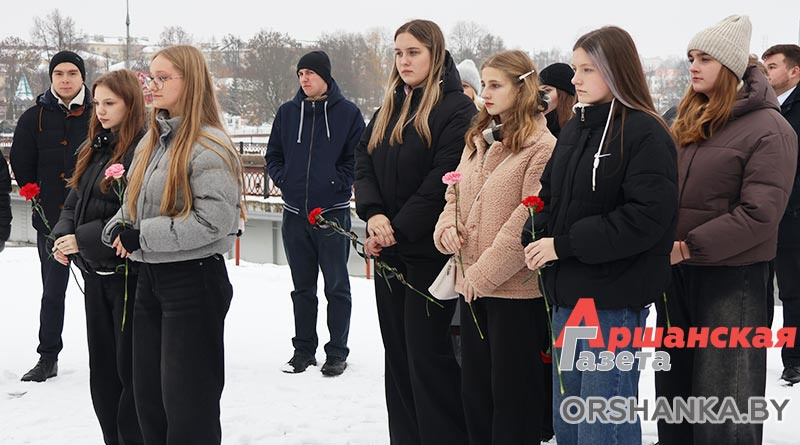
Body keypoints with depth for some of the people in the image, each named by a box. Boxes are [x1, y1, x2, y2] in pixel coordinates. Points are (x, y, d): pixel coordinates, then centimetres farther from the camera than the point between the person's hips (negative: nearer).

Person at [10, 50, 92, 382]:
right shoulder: (35, 118, 5)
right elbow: (22, 168, 7)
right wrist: (42, 200, 1)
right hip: (51, 220, 2)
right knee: (52, 293, 9)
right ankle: (48, 359, 18)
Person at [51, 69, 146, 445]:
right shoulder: (94, 149, 13)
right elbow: (74, 202, 17)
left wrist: (84, 240, -18)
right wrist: (63, 236, -2)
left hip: (129, 272, -9)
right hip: (95, 272, 9)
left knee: (131, 369, -1)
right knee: (102, 370, 14)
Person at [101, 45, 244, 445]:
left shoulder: (209, 145, -14)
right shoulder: (150, 143, 11)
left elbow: (215, 220, -23)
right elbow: (132, 206, 18)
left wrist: (142, 236, -19)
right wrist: (118, 231, -5)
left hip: (194, 280, -8)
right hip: (149, 277, 8)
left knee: (188, 405, 0)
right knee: (148, 397, 15)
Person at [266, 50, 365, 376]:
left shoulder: (347, 112, -2)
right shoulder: (287, 112, 9)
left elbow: (359, 157, 0)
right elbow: (273, 155, 16)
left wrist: (337, 183, -9)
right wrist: (284, 180, 2)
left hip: (333, 211, -4)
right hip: (295, 213, 4)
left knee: (337, 285, 3)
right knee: (302, 287, 12)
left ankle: (337, 352, 11)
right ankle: (303, 349, 21)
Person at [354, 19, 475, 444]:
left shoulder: (457, 109, -8)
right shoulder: (387, 111, 15)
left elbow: (444, 181, -15)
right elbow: (363, 165, 7)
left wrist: (400, 229, -16)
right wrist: (374, 215, -11)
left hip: (429, 249, -7)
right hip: (389, 249, 7)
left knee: (426, 350, -5)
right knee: (397, 350, 11)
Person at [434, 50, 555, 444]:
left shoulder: (542, 147, -12)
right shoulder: (477, 140, 13)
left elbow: (529, 219, -18)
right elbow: (455, 194, 19)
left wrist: (485, 272, -17)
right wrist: (447, 227, -4)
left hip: (516, 289, -8)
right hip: (472, 285, 8)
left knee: (512, 395, 3)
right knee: (474, 389, 16)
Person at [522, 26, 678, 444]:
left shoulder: (645, 134, -12)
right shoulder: (574, 128, 12)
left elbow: (646, 218, -20)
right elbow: (548, 195, 15)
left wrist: (565, 244, -18)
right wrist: (536, 238, -6)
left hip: (615, 301, -8)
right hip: (568, 293, 8)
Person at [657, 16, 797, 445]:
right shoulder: (687, 120, 9)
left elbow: (760, 215, -19)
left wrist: (689, 247, -20)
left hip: (731, 278, -6)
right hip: (676, 273, 7)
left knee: (723, 400, 3)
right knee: (674, 391, 17)